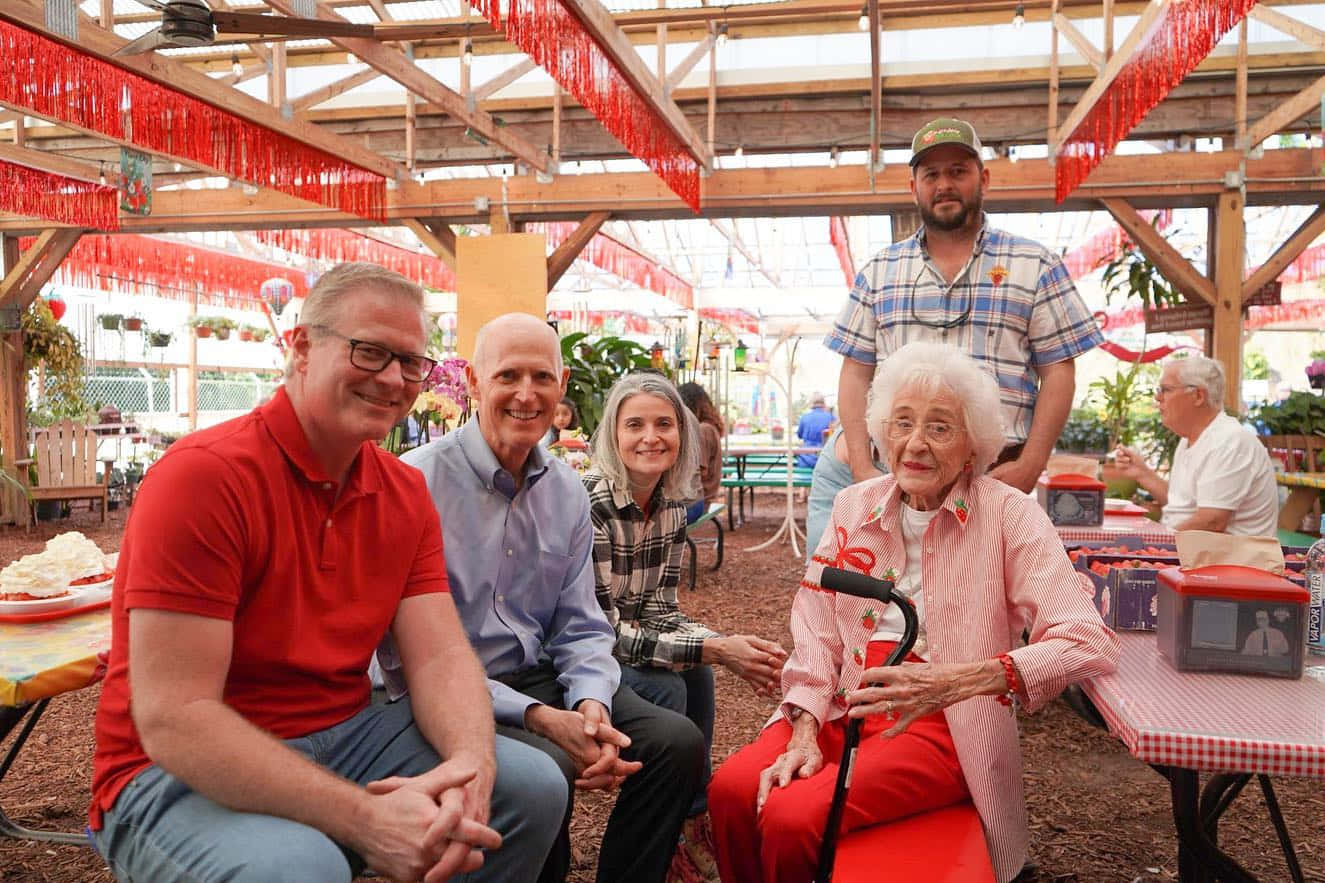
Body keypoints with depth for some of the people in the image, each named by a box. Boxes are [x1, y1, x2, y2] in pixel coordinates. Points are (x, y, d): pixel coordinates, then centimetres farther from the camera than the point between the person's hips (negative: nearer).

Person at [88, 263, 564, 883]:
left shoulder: (406, 494, 2)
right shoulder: (204, 475, -20)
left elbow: (441, 655, -5)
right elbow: (172, 719, -25)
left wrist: (470, 765, -28)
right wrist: (364, 818, -33)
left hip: (343, 738, 7)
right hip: (182, 772, -6)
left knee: (533, 786, -6)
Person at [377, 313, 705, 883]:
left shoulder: (566, 491, 7)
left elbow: (581, 628, 8)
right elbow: (408, 652, -18)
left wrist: (591, 703, -14)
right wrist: (538, 717, -23)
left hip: (540, 679, 6)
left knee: (677, 742, -10)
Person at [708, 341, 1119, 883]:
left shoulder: (1008, 515, -6)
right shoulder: (854, 507, 8)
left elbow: (1089, 644, -16)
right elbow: (816, 633, 7)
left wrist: (962, 680, -30)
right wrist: (805, 730, -10)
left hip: (944, 727, -4)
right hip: (845, 710, 4)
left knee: (790, 818, -26)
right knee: (731, 789, -22)